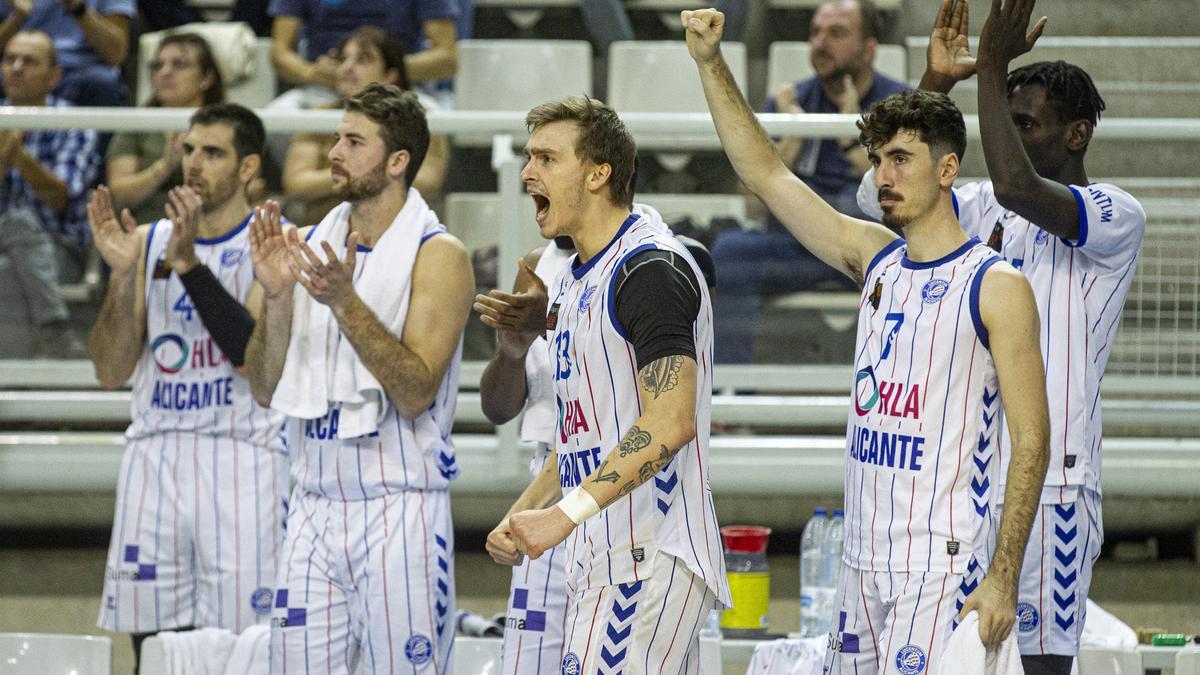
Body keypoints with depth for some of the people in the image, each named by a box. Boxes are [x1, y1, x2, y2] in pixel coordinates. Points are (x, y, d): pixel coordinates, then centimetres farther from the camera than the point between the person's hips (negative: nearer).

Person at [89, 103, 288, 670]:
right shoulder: (148, 241, 13)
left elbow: (257, 355, -16)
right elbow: (112, 372, 8)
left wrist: (189, 264, -18)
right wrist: (123, 272, -6)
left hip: (242, 459, -4)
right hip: (154, 456, 4)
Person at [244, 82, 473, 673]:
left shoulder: (438, 256, -6)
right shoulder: (308, 245, 11)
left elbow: (415, 391, -16)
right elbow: (265, 389, 8)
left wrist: (345, 302, -24)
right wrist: (276, 297, -7)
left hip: (399, 510, -5)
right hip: (315, 507, 5)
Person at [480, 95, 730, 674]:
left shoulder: (651, 269, -13)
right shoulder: (572, 283, 20)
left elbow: (671, 422, -24)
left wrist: (566, 513, -27)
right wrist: (520, 515, 13)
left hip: (649, 559, -10)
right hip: (595, 562, 10)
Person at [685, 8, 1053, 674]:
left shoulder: (996, 286, -7)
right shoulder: (876, 258, 12)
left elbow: (1030, 441, -9)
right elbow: (766, 174, 15)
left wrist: (1003, 580, -15)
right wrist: (711, 64, 8)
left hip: (942, 568, -7)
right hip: (862, 563, 7)